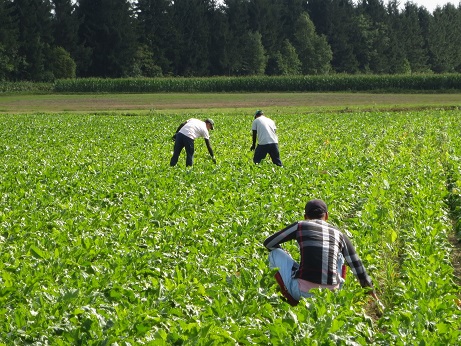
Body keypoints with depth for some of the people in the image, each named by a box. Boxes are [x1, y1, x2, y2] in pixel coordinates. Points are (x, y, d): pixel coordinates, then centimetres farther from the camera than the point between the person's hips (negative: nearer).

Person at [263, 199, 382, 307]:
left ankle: (292, 300, 9)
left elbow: (268, 243, 19)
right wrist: (375, 299, 28)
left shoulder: (300, 226, 10)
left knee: (275, 253, 19)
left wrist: (287, 257, 38)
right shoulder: (339, 234, 16)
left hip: (303, 291, -3)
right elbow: (358, 268, 19)